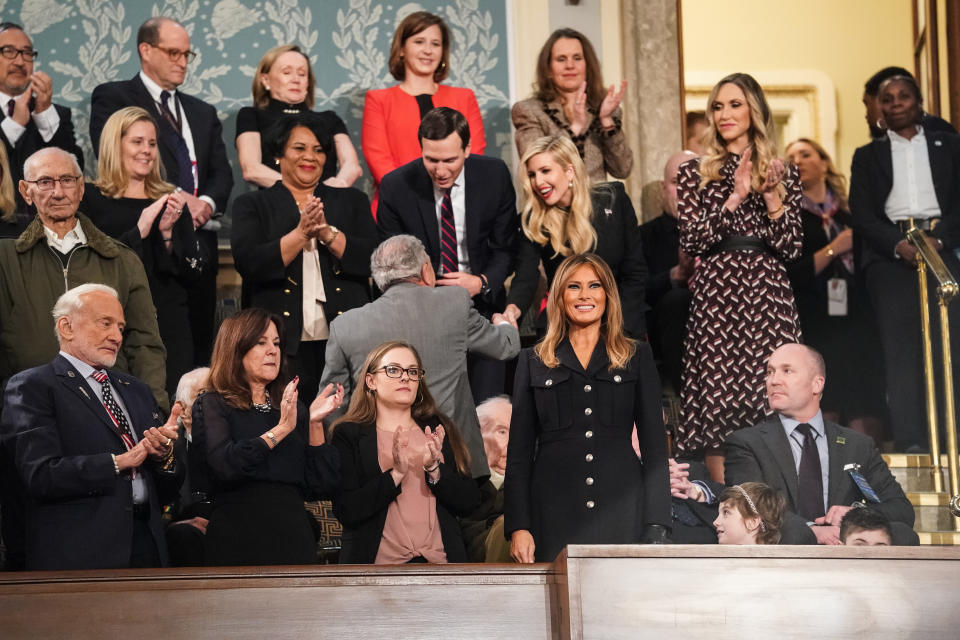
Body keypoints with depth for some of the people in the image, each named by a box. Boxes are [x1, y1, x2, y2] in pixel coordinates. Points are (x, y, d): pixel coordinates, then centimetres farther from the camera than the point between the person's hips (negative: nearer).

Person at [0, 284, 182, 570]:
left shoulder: (135, 390, 21)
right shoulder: (32, 386, 0)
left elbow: (167, 491, 17)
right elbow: (41, 476, -15)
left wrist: (164, 455, -4)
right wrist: (120, 462, -14)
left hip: (147, 548, 6)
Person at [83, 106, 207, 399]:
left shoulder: (171, 201, 13)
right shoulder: (90, 199, 3)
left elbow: (192, 272, 8)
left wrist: (168, 232, -8)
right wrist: (138, 231, -15)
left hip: (169, 328, 3)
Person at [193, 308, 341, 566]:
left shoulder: (294, 409, 13)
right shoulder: (212, 406, 2)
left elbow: (323, 486, 4)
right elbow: (224, 465, -18)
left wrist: (315, 424, -6)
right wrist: (280, 430, -18)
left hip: (293, 539, 4)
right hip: (238, 542, -4)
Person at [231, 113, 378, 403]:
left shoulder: (351, 200, 16)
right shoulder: (252, 205, 11)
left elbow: (375, 259, 3)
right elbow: (249, 263, -6)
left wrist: (328, 233, -10)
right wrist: (301, 234, -13)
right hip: (283, 344, -1)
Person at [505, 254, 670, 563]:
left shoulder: (637, 356, 12)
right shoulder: (533, 361, 13)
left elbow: (654, 443, 8)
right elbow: (519, 449, 10)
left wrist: (656, 527, -1)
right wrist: (518, 526, 0)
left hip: (622, 513, 0)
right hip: (555, 519, 0)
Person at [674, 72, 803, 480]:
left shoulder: (783, 176, 11)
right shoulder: (695, 173, 8)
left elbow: (791, 249, 4)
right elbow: (690, 241, -4)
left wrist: (772, 199, -9)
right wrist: (734, 198, -11)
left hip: (768, 297, 1)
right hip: (716, 297, -1)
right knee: (717, 398, -5)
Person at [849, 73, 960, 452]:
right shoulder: (867, 156, 19)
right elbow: (861, 214, 7)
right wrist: (898, 246, -10)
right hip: (890, 256, 0)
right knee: (900, 350, -8)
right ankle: (910, 442, -11)